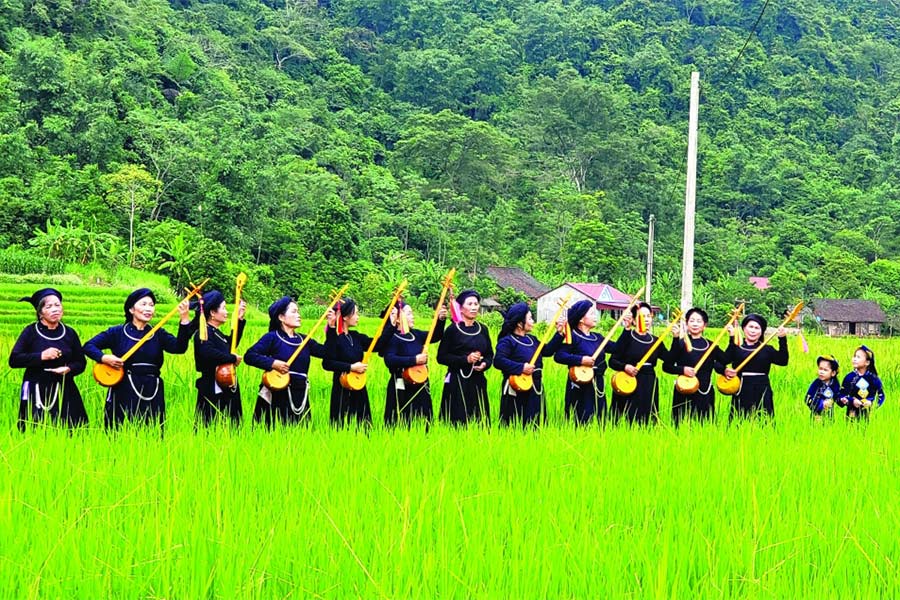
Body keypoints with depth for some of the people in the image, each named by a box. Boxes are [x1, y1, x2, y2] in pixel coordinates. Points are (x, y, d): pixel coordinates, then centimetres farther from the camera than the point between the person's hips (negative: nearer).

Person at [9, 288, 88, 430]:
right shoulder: (31, 332, 0)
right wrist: (41, 356, -15)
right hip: (36, 392, -2)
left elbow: (81, 363, 11)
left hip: (65, 391, 2)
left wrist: (69, 369, -11)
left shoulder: (69, 333, 6)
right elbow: (14, 360, -6)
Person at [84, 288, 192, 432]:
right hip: (124, 392, -2)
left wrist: (185, 319, -17)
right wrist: (104, 358, -13)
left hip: (152, 393, 2)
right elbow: (89, 346, 6)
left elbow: (179, 347, -8)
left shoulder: (158, 335, 9)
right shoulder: (117, 332, 4)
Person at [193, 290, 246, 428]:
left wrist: (239, 319, 25)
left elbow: (231, 344, 32)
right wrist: (233, 359, -19)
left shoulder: (216, 333, 15)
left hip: (227, 389, 10)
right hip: (213, 392, -10)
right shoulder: (203, 333, -13)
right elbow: (207, 353, -31)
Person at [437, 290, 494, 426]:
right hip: (457, 383, -4)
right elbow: (441, 357, -6)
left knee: (480, 420, 3)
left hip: (478, 382, 4)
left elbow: (490, 355, 18)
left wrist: (485, 364, -5)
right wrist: (466, 359, -16)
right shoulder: (453, 330, -4)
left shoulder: (482, 329, 10)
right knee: (458, 421, -6)